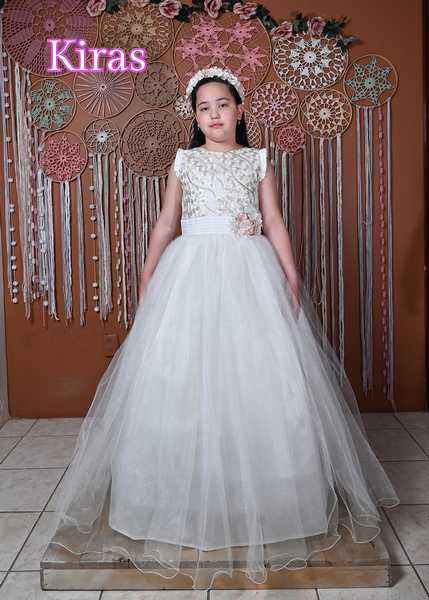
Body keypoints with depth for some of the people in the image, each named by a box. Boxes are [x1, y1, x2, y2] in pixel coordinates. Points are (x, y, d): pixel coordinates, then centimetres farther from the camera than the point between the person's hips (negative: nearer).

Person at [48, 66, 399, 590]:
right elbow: (166, 222, 11)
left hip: (250, 273, 0)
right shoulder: (183, 161, 13)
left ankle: (262, 497, 13)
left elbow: (274, 222, 7)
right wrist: (147, 275, 4)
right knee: (183, 379, -2)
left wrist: (291, 275, -2)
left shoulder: (258, 161, 12)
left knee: (259, 378, -2)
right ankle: (188, 498, 11)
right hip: (192, 271, 1)